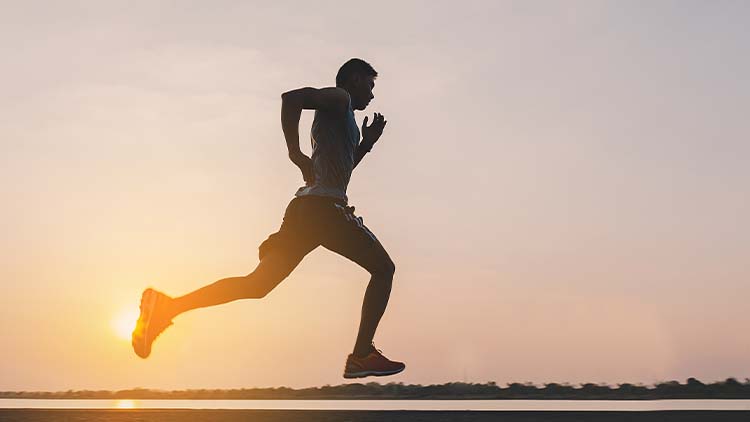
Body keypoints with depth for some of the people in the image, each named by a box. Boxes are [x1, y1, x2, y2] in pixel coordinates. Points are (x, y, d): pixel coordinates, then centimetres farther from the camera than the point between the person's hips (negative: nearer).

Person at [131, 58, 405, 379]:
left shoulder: (337, 114, 30)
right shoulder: (339, 99, 1)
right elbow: (291, 97, -18)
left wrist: (367, 143, 27)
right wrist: (296, 154, -18)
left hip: (304, 207, 9)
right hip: (325, 206, -9)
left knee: (257, 284, 2)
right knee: (383, 268, 3)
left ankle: (167, 306, -10)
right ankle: (362, 356, -2)